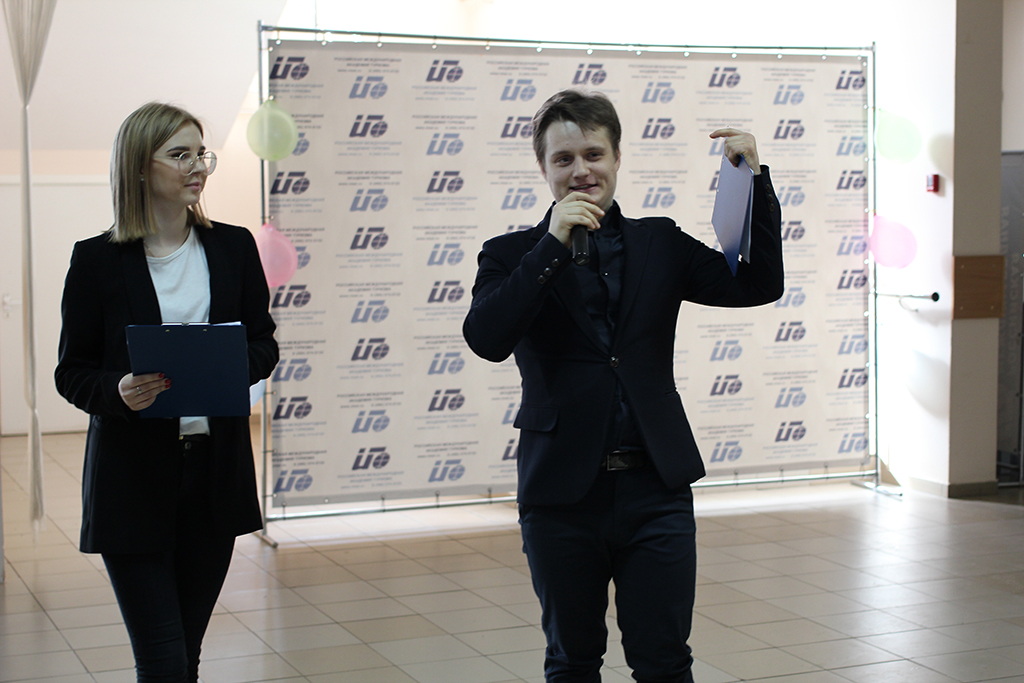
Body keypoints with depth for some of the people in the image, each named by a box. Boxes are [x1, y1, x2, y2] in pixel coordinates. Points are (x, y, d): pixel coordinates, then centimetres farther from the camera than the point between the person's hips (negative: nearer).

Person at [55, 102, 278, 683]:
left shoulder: (234, 247, 6)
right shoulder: (98, 259, -3)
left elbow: (264, 346, 10)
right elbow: (72, 372, 0)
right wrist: (118, 392, -21)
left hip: (216, 471, 3)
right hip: (132, 479, -3)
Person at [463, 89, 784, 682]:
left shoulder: (660, 244, 9)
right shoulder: (513, 256, 3)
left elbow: (759, 286, 3)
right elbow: (486, 339, -15)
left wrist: (754, 178, -5)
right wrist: (551, 245, -18)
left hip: (656, 489, 1)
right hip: (563, 495, -1)